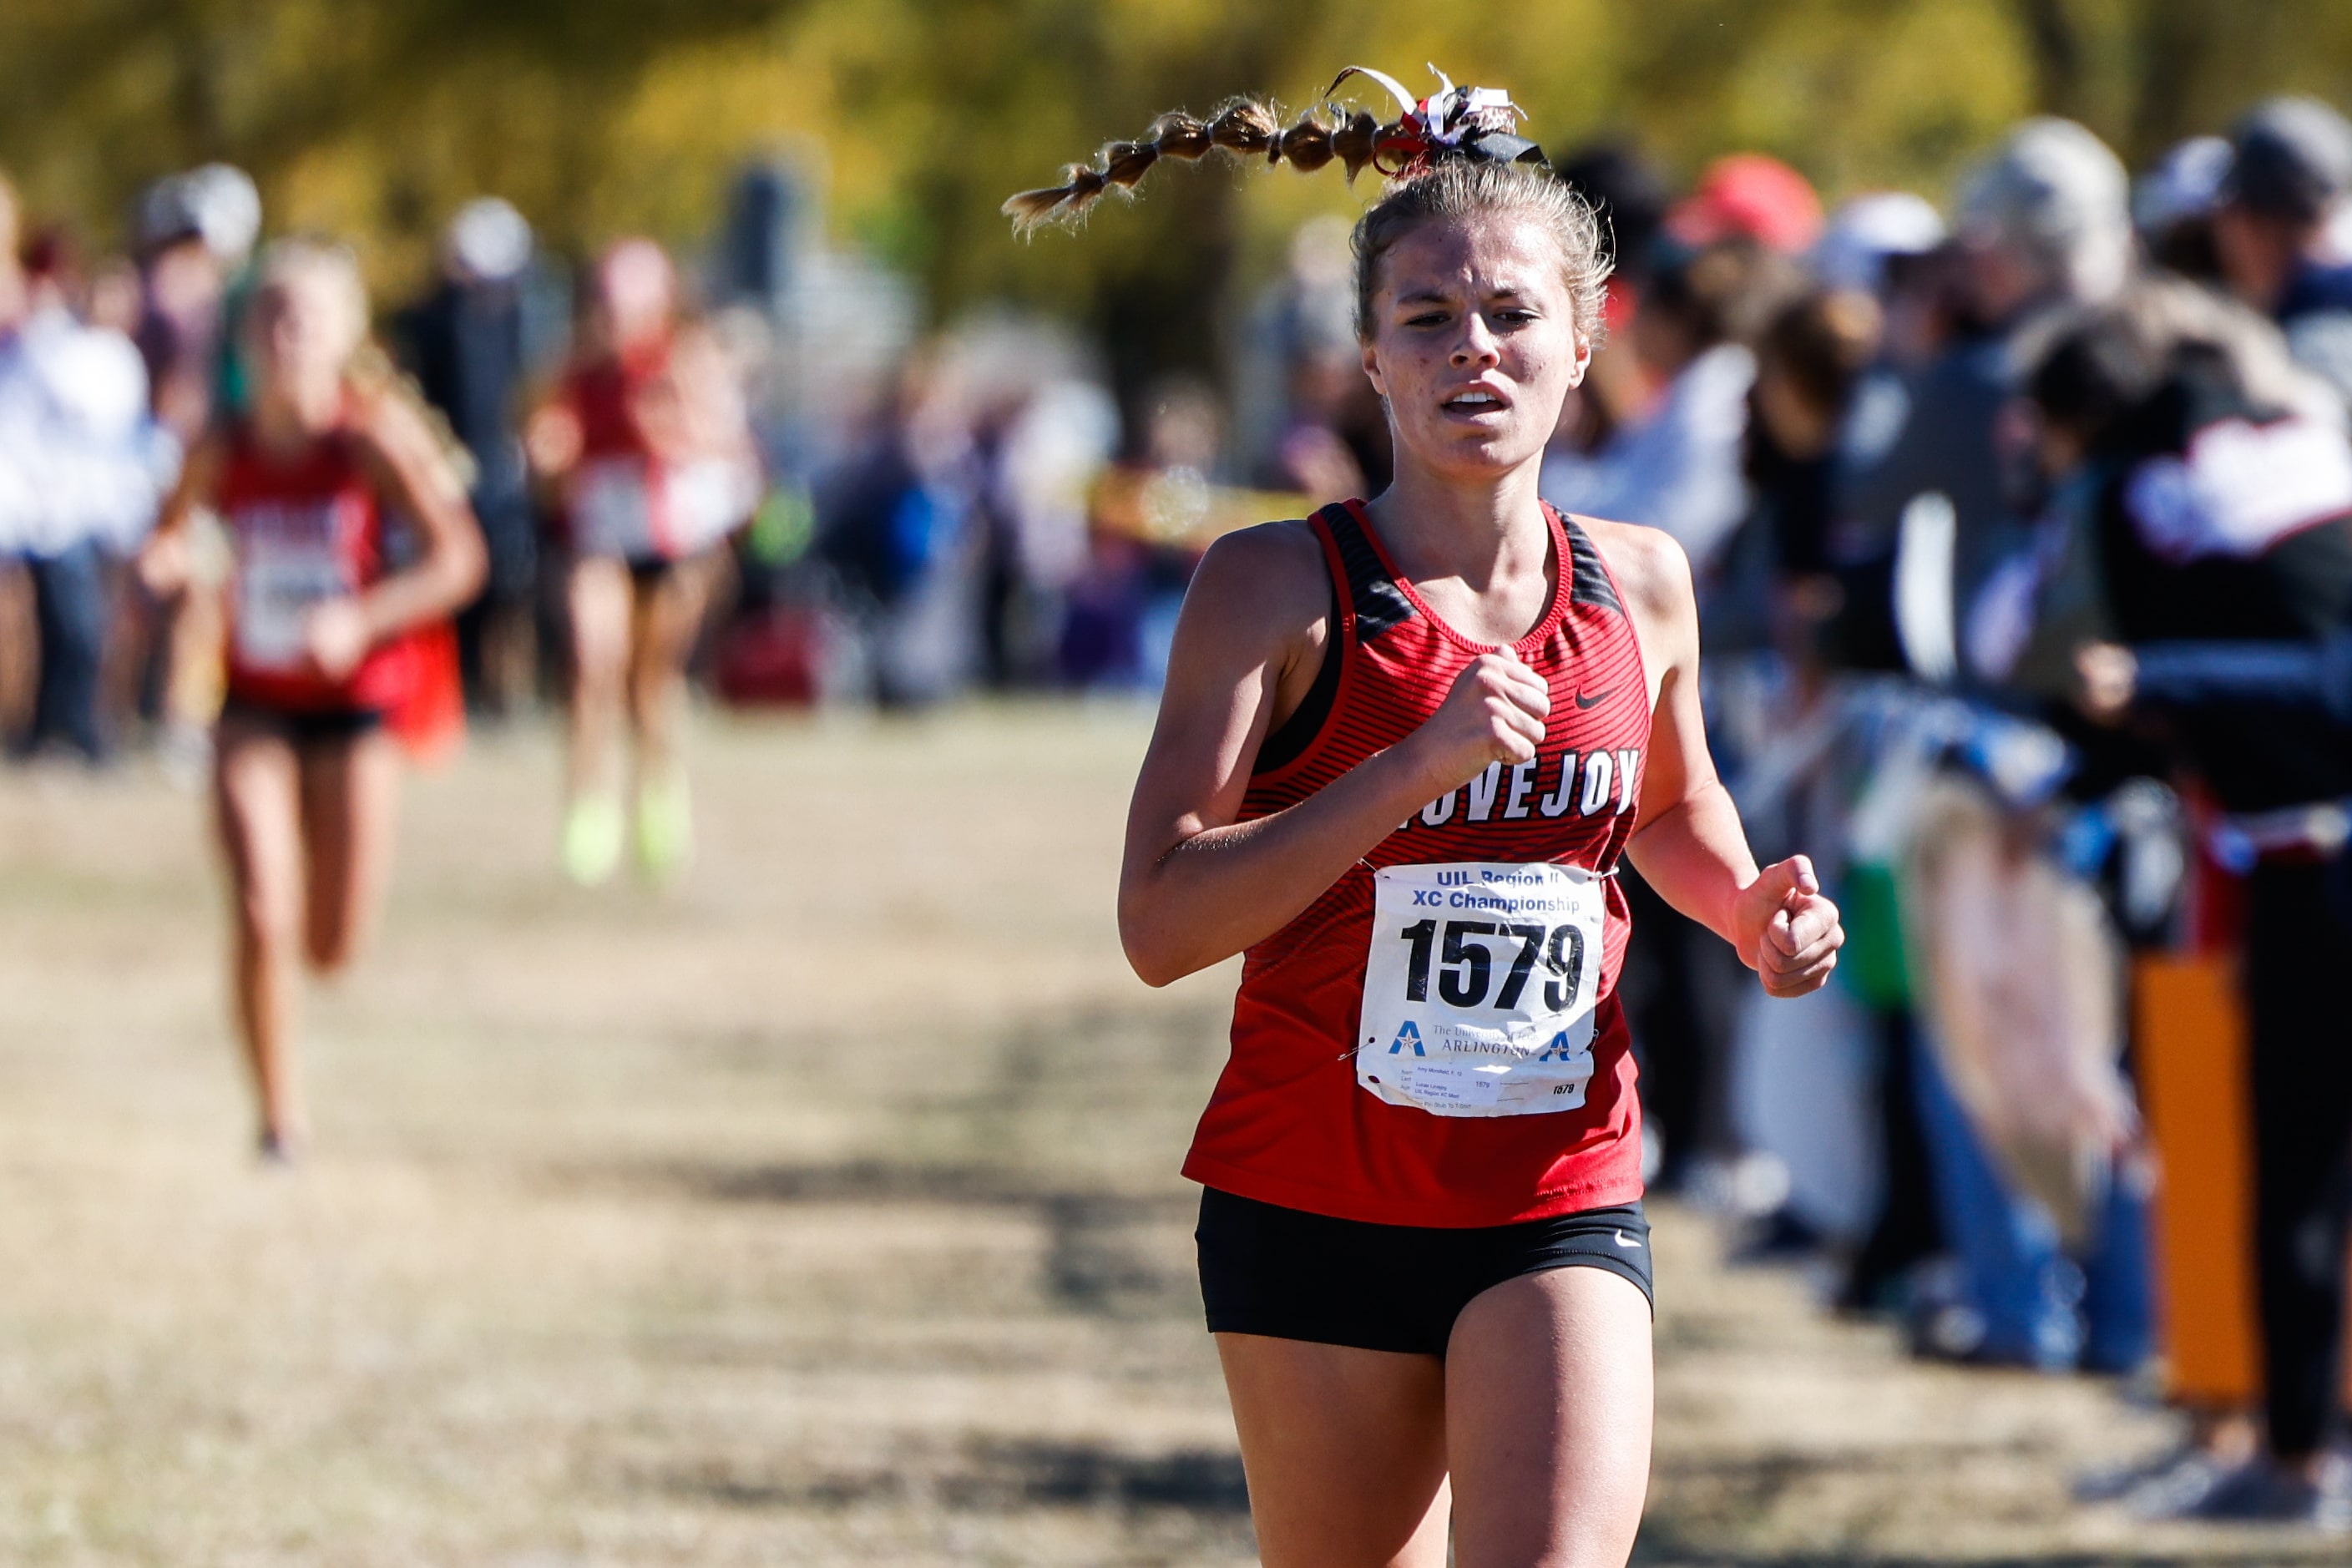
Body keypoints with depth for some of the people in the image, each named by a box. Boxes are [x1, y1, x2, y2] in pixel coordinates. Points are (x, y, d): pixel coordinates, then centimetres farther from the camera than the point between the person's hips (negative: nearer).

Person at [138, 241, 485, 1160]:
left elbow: (457, 560, -19)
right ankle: (279, 1117, 2)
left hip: (353, 710, -1)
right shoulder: (224, 452, -5)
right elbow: (170, 538, 11)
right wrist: (163, 561, -13)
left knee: (333, 948, 3)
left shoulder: (371, 440, -14)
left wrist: (361, 620, -31)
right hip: (256, 711, 1)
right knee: (262, 920, -16)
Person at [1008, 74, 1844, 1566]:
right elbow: (1161, 920, -17)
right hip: (1318, 1205, -2)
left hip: (1559, 1204, 2)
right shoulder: (1280, 588, -8)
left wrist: (1751, 911, 5)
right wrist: (1419, 767, -25)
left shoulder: (1642, 586, 4)